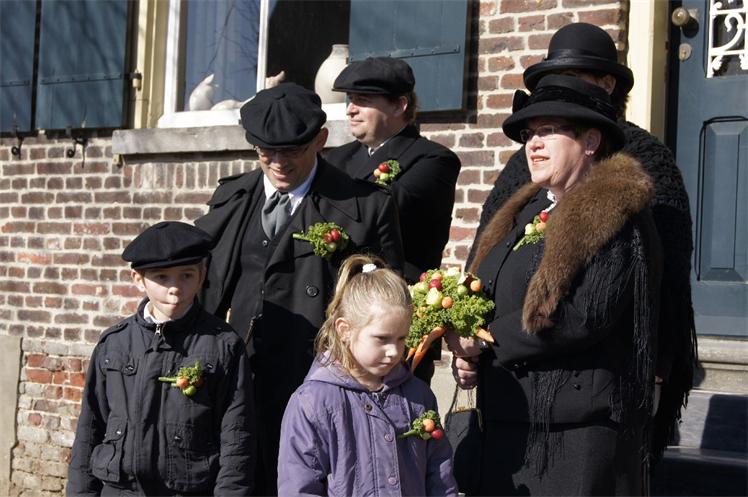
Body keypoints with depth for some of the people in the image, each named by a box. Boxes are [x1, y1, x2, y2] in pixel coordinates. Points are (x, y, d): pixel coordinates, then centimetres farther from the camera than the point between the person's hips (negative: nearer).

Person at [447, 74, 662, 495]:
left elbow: (584, 316, -21)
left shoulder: (616, 213, -9)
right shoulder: (524, 212, 16)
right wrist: (468, 355, -4)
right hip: (509, 424, 7)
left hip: (580, 432, -7)